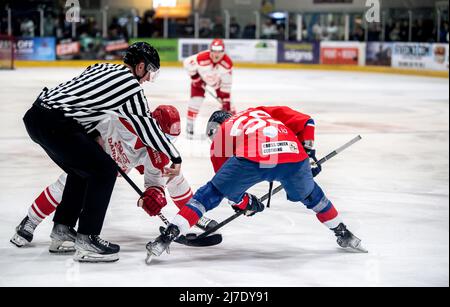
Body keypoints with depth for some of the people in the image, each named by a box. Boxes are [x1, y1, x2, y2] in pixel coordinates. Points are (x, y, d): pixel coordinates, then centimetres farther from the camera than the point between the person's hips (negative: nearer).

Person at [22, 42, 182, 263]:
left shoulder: (101, 68, 21)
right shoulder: (130, 84, -3)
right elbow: (146, 126, -2)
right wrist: (175, 157, 5)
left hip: (36, 114, 10)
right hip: (55, 124, -9)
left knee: (82, 169, 25)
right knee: (105, 170, -3)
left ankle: (62, 229, 31)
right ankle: (87, 239, -3)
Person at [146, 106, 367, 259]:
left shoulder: (220, 135, 33)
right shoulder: (261, 112, 41)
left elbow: (227, 183, 32)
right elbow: (304, 121, 29)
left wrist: (245, 203, 47)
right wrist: (308, 152, 35)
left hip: (250, 159, -3)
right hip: (292, 154, 3)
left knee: (210, 194, 15)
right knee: (309, 194, 33)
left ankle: (167, 236, 6)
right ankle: (344, 235, 42)